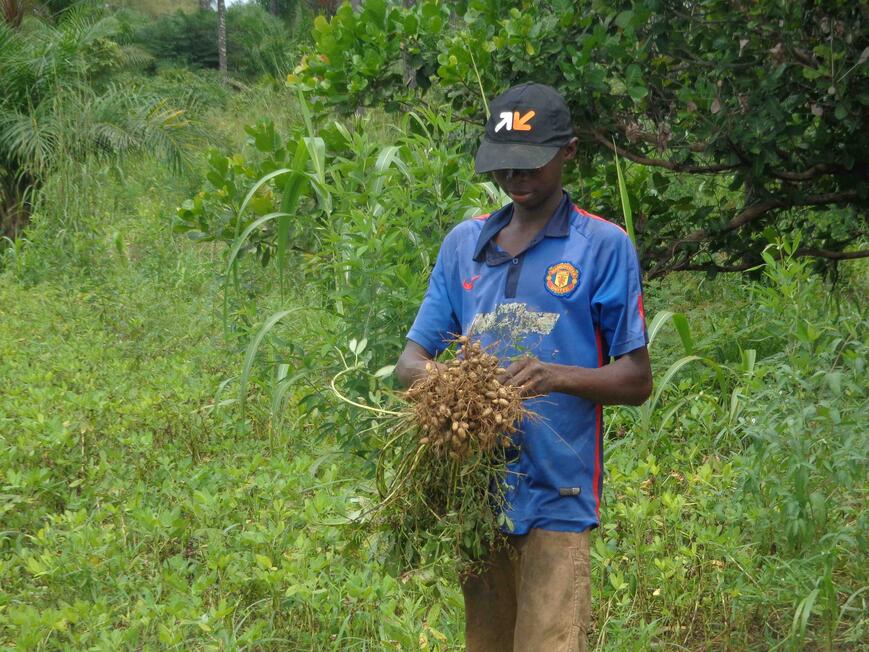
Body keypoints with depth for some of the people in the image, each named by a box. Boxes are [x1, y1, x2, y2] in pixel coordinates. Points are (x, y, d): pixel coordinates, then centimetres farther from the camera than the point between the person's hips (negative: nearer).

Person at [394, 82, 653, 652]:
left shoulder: (604, 246, -1)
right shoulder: (463, 243, 12)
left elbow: (637, 380, -1)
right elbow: (410, 360, 11)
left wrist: (558, 376, -21)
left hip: (556, 501, -4)